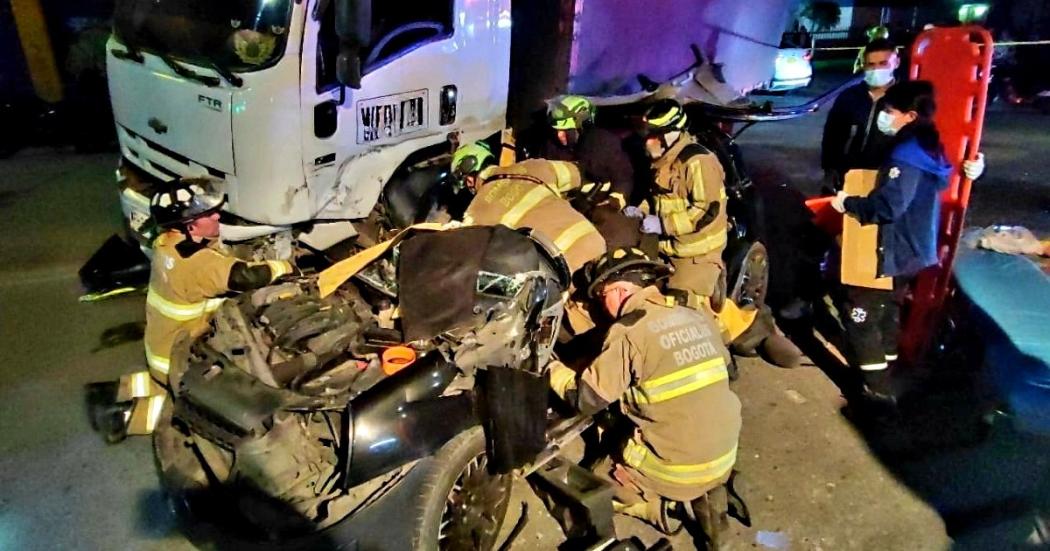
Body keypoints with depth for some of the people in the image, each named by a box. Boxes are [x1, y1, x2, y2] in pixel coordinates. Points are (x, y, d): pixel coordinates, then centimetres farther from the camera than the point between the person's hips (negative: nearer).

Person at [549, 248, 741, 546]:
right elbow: (727, 370, 16)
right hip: (725, 456, 5)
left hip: (677, 468, -4)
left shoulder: (629, 332, -14)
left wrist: (552, 369, 6)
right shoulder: (699, 317, 3)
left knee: (599, 480, 19)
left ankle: (664, 505, 8)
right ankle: (708, 496, 18)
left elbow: (587, 398, -11)